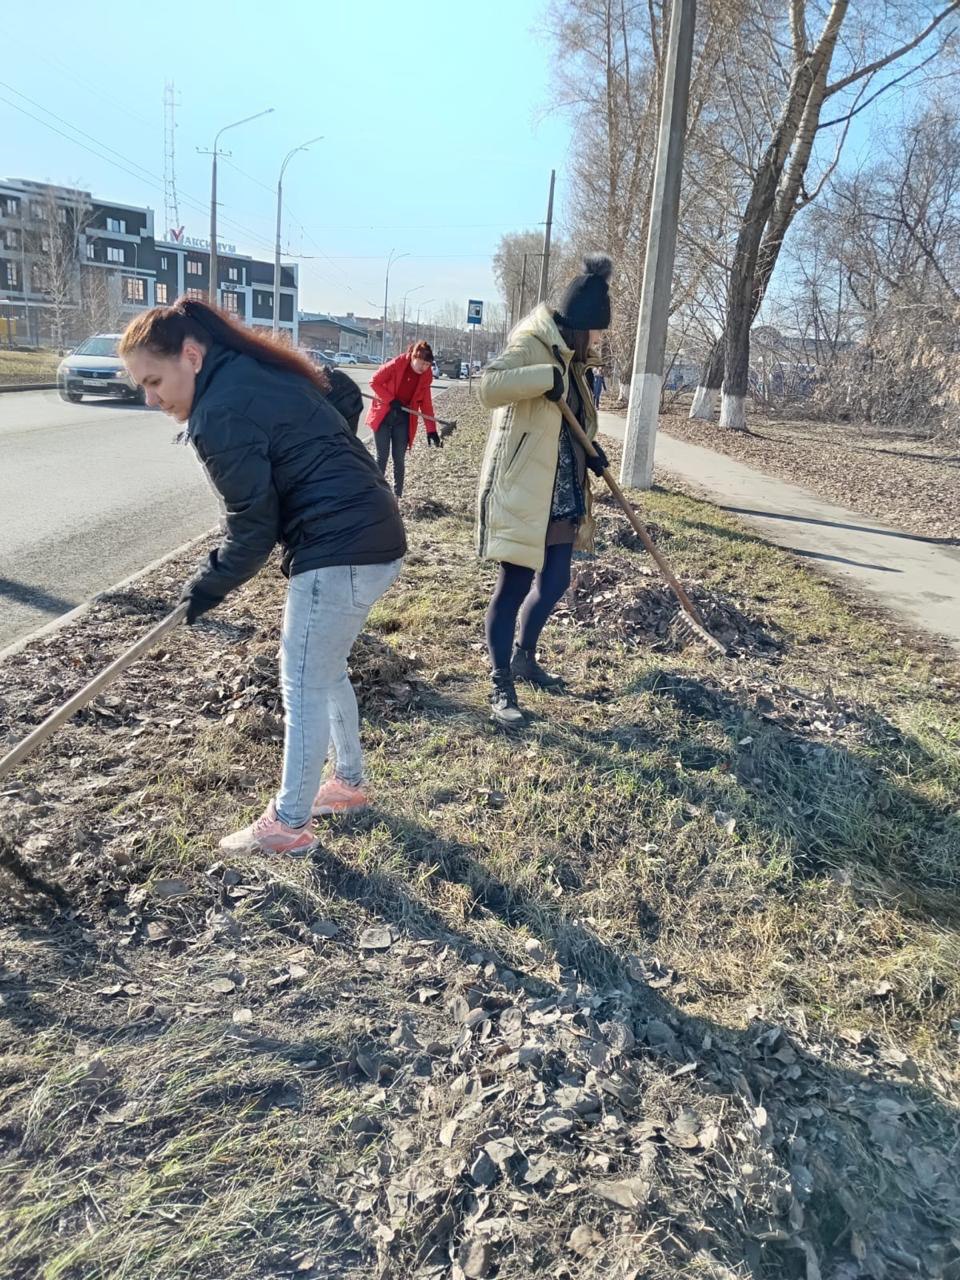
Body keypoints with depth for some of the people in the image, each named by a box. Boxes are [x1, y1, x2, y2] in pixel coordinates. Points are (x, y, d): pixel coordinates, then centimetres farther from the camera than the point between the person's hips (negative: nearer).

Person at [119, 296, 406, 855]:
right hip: (374, 536, 10)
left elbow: (254, 527, -12)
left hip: (340, 554, -10)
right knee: (326, 673, 22)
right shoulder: (262, 374, 15)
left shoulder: (220, 411, -15)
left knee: (304, 687, 2)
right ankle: (349, 780, 38)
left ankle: (289, 823, 15)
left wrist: (203, 590, 1)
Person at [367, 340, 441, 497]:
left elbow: (426, 402, -2)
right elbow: (374, 382, -11)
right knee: (382, 456, -2)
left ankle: (397, 495, 12)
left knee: (399, 458, 2)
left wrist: (431, 430, -6)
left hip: (403, 418, 3)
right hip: (383, 414, -3)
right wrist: (391, 400, -20)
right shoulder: (396, 364, -21)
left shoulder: (427, 375, -8)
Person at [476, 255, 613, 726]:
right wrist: (546, 376, -34)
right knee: (514, 586, -3)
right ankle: (501, 686, 7)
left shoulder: (569, 360, 15)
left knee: (555, 580, 15)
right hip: (521, 492, -9)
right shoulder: (529, 346, -12)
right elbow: (489, 387, -30)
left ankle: (524, 657, 36)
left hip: (561, 494, 9)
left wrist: (591, 449, 9)